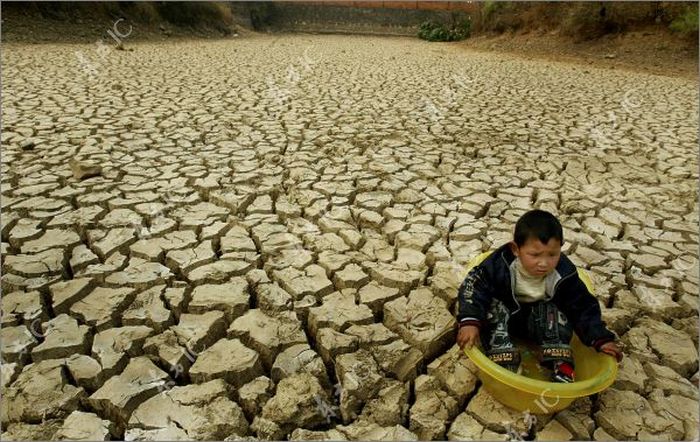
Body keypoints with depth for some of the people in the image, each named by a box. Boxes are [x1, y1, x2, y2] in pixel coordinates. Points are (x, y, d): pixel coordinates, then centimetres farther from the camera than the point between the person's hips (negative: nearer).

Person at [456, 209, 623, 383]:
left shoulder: (564, 274, -22)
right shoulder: (501, 264, -30)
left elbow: (582, 307, -11)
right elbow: (473, 286, -28)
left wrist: (601, 339, -19)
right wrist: (470, 322, -40)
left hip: (540, 321, 2)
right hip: (503, 316, -1)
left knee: (554, 311, -26)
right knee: (493, 307, -30)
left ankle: (561, 366, -25)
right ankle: (503, 363, -33)